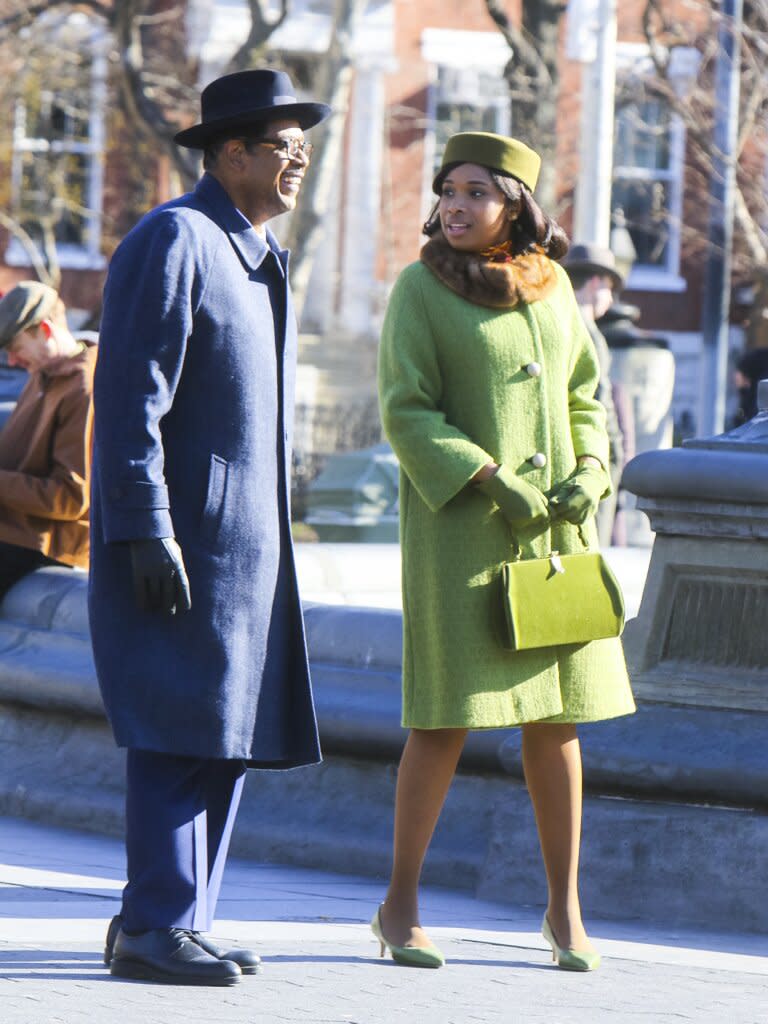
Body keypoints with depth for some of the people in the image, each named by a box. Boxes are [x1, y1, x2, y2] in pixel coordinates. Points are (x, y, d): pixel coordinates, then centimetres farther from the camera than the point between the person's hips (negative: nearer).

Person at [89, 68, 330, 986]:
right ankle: (156, 928, -9)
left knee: (229, 735, 7)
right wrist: (146, 531, -22)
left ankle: (170, 921, 12)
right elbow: (131, 394, -17)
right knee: (185, 731, -11)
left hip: (245, 537, 9)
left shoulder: (257, 254, 19)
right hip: (179, 535, -9)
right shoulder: (172, 241, -11)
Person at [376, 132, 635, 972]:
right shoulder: (421, 288, -4)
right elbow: (405, 410, -9)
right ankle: (400, 907, 6)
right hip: (459, 525, -4)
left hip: (554, 526, 4)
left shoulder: (551, 285, 8)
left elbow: (583, 394, 17)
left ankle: (564, 906, 16)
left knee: (555, 719, 6)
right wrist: (490, 479, -18)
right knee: (446, 720, -6)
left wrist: (590, 470, -1)